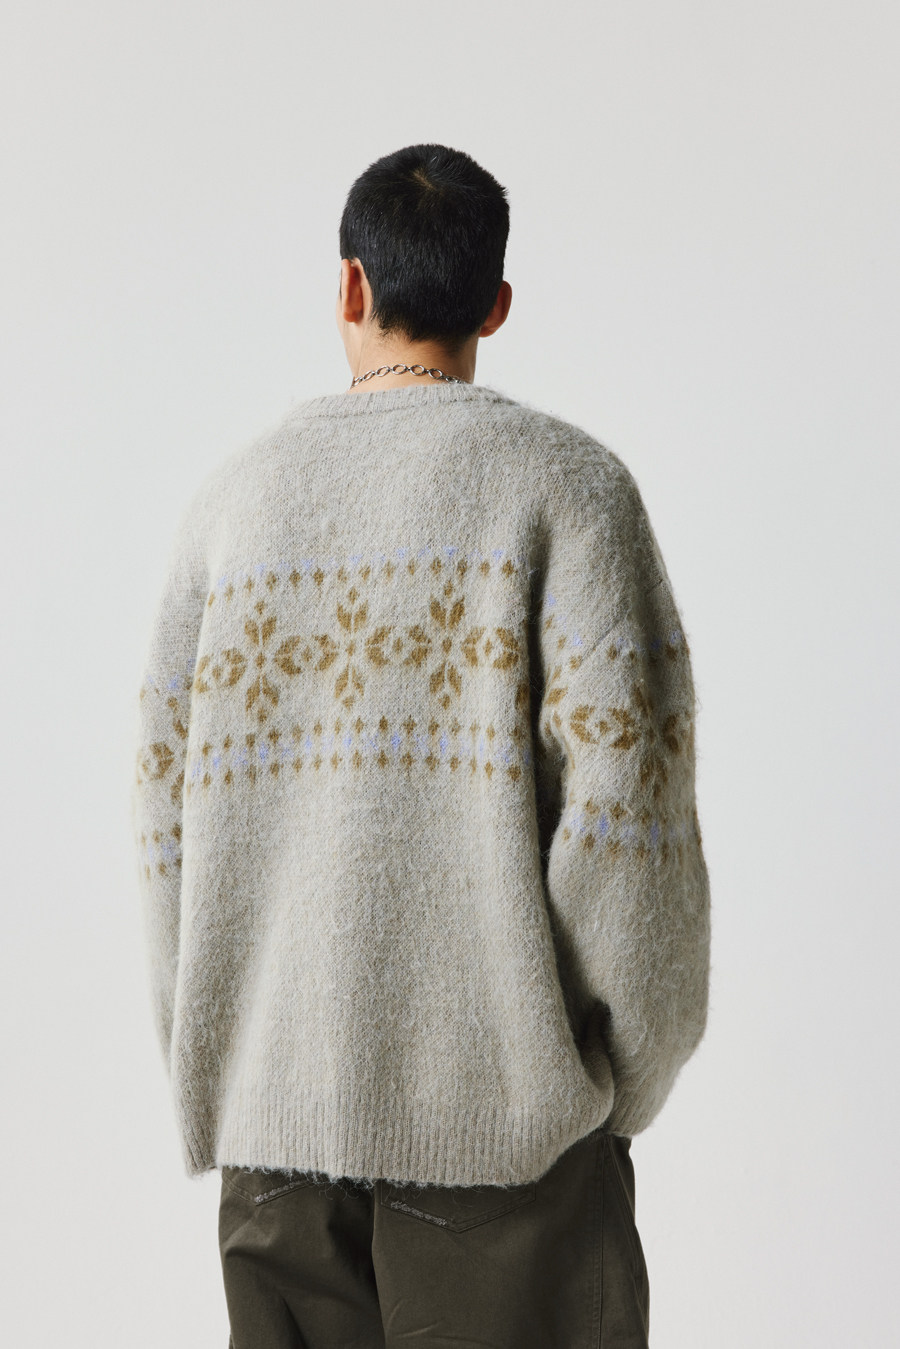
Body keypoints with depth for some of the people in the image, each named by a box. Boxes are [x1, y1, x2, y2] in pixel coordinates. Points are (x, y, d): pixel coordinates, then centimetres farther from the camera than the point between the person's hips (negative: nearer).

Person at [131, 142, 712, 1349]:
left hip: (272, 1106, 4)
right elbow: (626, 792, -13)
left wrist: (214, 1070, 14)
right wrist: (628, 1083, 1)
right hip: (498, 1108, -3)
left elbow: (168, 806, 5)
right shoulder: (567, 480, -5)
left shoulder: (234, 493, 7)